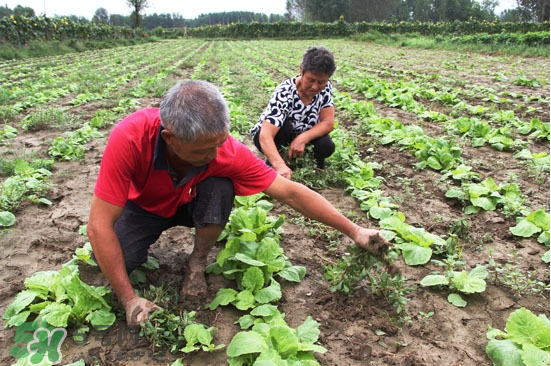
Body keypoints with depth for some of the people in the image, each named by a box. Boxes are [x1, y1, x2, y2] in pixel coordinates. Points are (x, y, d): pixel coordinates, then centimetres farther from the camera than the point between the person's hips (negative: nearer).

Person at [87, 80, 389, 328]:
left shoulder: (227, 150, -33)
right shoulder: (129, 138, -39)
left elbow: (290, 192, -27)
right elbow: (99, 225, -34)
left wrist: (353, 231, -24)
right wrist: (129, 299, -32)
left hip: (190, 204, 1)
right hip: (144, 206, 0)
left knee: (220, 187, -32)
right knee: (115, 257, -27)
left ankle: (197, 262, -6)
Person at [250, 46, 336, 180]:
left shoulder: (325, 87, -18)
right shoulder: (284, 93, -34)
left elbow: (328, 122, -18)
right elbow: (265, 136, -44)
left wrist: (303, 138, -37)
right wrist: (280, 165, -62)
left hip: (300, 135, 4)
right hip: (273, 136, -3)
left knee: (327, 146, -24)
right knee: (284, 127, -35)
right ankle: (271, 166, -11)